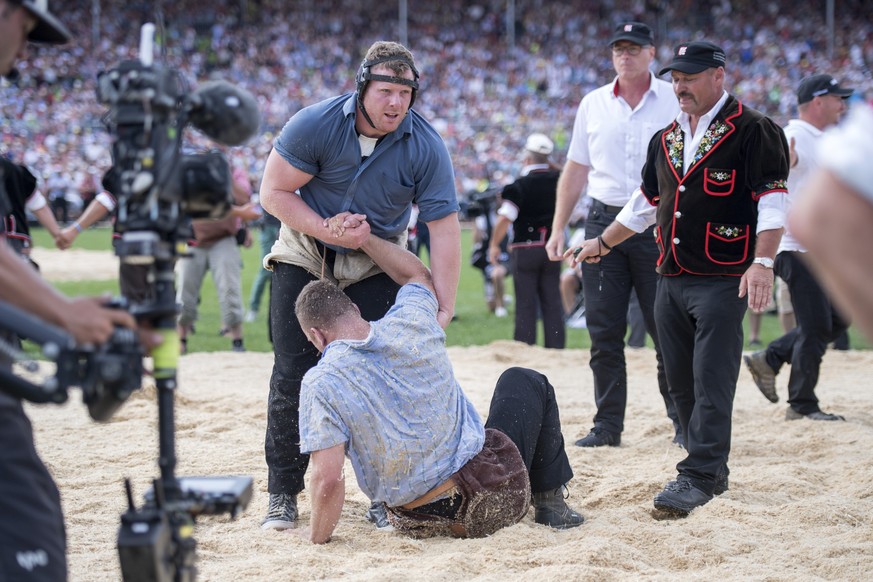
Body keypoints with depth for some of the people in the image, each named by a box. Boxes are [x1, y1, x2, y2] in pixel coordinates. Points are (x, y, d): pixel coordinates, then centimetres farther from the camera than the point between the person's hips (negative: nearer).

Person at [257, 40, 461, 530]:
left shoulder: (426, 147, -20)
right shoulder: (315, 124, -22)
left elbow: (444, 227, -19)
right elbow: (274, 192, -14)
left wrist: (444, 310, -24)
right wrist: (328, 230, -27)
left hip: (377, 264, 0)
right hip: (305, 256, 0)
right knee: (293, 376, -4)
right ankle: (283, 494, 8)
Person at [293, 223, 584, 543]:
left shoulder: (320, 383, -16)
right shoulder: (411, 323, -8)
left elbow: (329, 480, -22)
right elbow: (418, 274, 17)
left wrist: (316, 536, -6)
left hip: (419, 523, 0)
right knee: (525, 382, 30)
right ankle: (550, 502, 32)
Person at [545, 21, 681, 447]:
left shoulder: (675, 101, 2)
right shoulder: (593, 104, 11)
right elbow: (575, 170, 14)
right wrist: (558, 229, 9)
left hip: (657, 225, -3)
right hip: (604, 221, 3)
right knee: (604, 331, 3)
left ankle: (683, 423, 8)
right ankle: (607, 425, 10)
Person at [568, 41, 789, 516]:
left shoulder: (752, 131, -6)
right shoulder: (666, 139, 16)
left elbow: (772, 200, -13)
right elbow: (646, 204, 28)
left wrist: (762, 262, -24)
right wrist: (603, 243, 28)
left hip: (723, 280, -7)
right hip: (671, 279, 7)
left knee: (711, 382, -11)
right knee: (681, 383, 8)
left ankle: (699, 476, -10)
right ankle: (711, 470, 18)